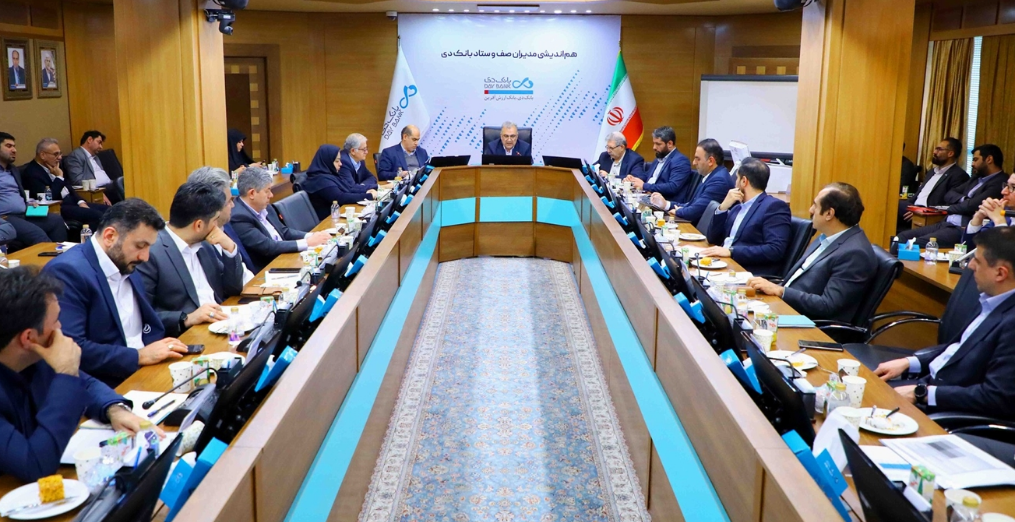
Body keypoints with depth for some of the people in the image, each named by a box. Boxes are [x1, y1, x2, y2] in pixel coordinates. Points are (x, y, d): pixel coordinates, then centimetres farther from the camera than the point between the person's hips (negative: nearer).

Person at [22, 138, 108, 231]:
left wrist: (81, 202, 4)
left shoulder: (53, 167, 14)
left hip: (72, 202, 9)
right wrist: (59, 177, -13)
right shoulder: (32, 173, -13)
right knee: (96, 215, -27)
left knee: (106, 210, -5)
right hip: (57, 208, -9)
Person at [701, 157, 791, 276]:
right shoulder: (738, 206, 17)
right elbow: (713, 239, 16)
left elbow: (775, 250, -18)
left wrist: (731, 251, -22)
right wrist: (722, 207, 2)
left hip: (753, 274, -7)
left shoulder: (775, 207, -7)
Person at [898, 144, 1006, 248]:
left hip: (963, 230, -10)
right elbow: (949, 195, 18)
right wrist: (963, 199, -5)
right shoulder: (976, 178, 21)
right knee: (903, 236, -5)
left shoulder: (999, 183, -9)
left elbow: (971, 206, -19)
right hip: (946, 223, 10)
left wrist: (950, 208, 1)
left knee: (916, 243, -29)